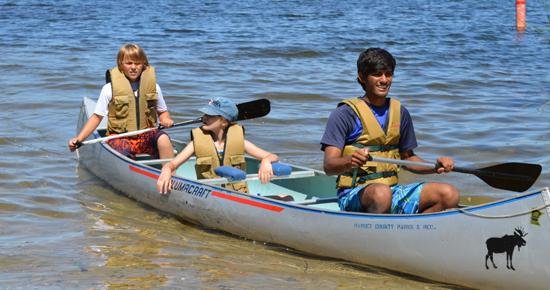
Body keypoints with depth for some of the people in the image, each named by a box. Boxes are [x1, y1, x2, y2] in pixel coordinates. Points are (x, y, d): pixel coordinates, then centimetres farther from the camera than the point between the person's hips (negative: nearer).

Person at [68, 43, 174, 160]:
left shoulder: (153, 87, 9)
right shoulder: (110, 89, 1)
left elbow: (163, 112, 21)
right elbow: (97, 117, 4)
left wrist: (165, 119, -4)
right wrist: (78, 139, -6)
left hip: (146, 137, 3)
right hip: (120, 137, -2)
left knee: (163, 138, -30)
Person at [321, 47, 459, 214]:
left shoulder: (400, 113, 14)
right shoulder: (345, 114, -4)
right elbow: (329, 166, -13)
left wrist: (436, 167, 7)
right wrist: (350, 161, -35)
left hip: (392, 190, 6)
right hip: (353, 195, -6)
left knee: (449, 194, -14)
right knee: (381, 192, -40)